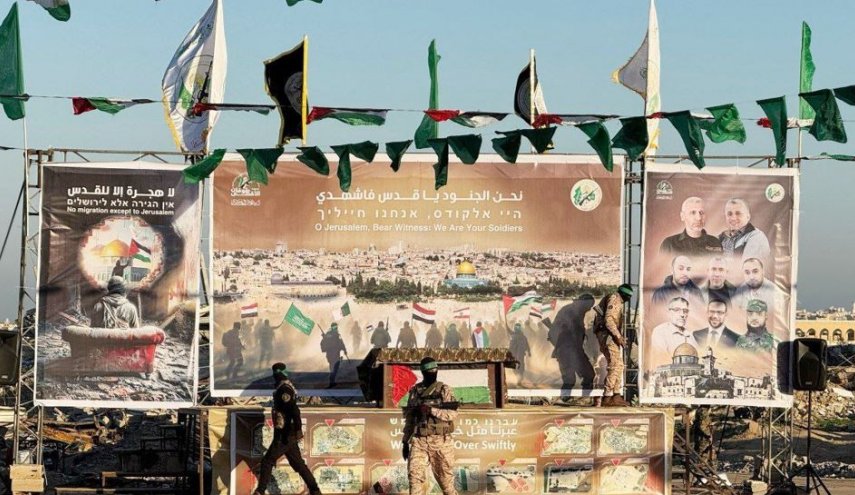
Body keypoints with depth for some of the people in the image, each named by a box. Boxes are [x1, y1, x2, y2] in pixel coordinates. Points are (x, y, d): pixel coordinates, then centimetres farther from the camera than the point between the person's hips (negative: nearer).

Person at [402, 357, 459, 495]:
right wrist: (405, 441, 12)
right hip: (419, 441, 2)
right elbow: (409, 417, 15)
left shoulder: (444, 390, -1)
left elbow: (453, 413, -12)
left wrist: (431, 410, -22)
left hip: (440, 441, -2)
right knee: (415, 474, -12)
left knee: (445, 478, 6)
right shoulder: (414, 391, 10)